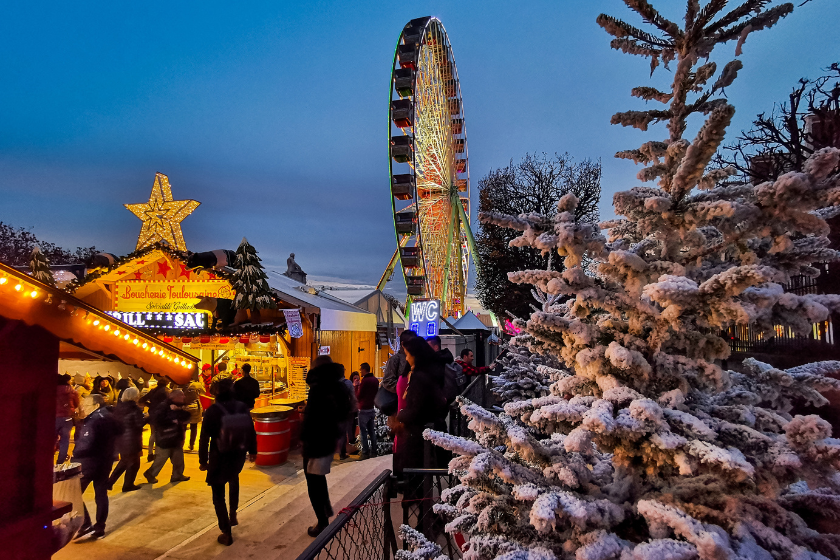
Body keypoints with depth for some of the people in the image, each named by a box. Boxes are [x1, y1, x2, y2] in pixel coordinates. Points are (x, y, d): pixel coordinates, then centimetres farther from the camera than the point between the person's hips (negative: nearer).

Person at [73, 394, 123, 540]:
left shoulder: (92, 420, -21)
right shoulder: (110, 418, 5)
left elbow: (86, 444, -28)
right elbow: (119, 431, 22)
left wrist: (74, 454, -16)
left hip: (89, 462, -9)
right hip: (106, 461, 9)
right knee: (101, 494, 13)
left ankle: (85, 524, 1)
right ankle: (100, 528, 20)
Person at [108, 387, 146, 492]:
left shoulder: (118, 407, 3)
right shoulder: (135, 408, -18)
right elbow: (140, 424, -17)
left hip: (120, 439, 7)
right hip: (132, 440, -7)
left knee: (124, 461, 26)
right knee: (133, 463, 11)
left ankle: (109, 482, 23)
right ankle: (128, 485, 19)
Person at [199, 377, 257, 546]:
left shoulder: (213, 410, -14)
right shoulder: (242, 407, -6)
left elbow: (205, 437, -12)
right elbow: (251, 431, 0)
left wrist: (203, 460, -1)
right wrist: (252, 451, 14)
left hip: (219, 457, -3)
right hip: (238, 455, 4)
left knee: (218, 495, 11)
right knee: (234, 478, 36)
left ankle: (226, 534, 13)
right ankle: (233, 513, 32)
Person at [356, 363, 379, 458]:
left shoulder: (365, 380, -16)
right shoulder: (375, 380, 7)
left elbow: (358, 396, -12)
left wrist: (356, 387, 0)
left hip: (364, 409, -7)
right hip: (372, 408, 7)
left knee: (363, 431, -1)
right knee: (372, 430, 13)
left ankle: (365, 452, -2)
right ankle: (374, 451, 16)